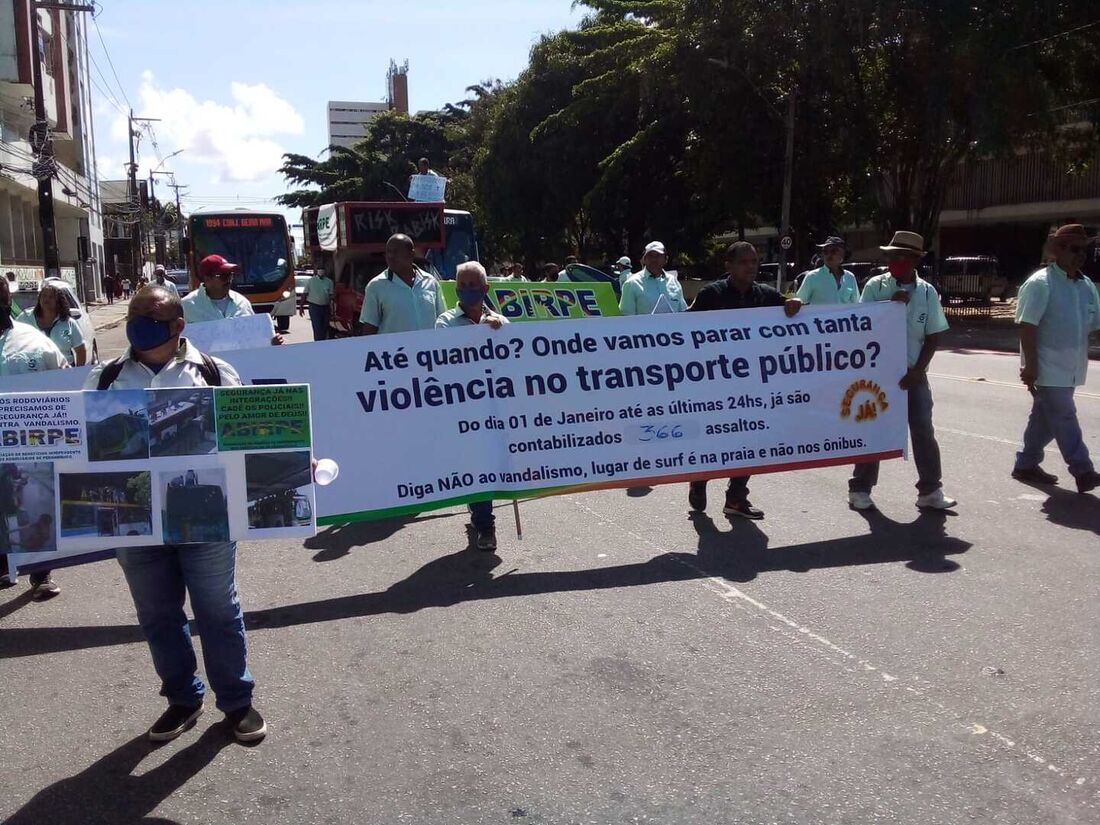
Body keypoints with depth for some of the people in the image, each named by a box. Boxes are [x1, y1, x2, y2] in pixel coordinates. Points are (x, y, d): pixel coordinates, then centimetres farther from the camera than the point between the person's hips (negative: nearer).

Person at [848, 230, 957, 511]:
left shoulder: (927, 292, -1)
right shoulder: (875, 286, -4)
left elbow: (933, 336, 0)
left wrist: (917, 371, -9)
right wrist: (891, 305, -19)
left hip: (913, 373, 2)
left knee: (923, 430, 4)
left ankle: (930, 490, 14)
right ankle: (860, 488, 15)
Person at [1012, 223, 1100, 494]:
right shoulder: (1040, 284, -11)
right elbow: (1027, 326, -16)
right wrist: (1029, 365, -20)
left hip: (1070, 368, 7)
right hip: (1048, 368, -7)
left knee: (1045, 418, 14)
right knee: (1064, 418, -6)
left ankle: (1026, 465, 25)